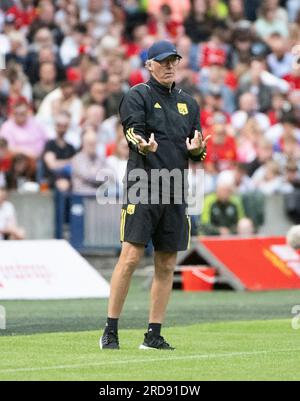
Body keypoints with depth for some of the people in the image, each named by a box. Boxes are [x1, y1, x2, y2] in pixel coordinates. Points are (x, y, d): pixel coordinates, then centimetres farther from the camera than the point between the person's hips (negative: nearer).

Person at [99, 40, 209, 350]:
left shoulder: (188, 103, 19)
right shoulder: (137, 96, 2)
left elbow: (198, 153, 17)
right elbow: (133, 132, -14)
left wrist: (196, 149, -7)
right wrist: (143, 144, -36)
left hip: (175, 191, 6)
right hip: (143, 187, -6)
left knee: (167, 265, 5)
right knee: (131, 257, -13)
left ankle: (153, 335, 11)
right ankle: (110, 332, -9)